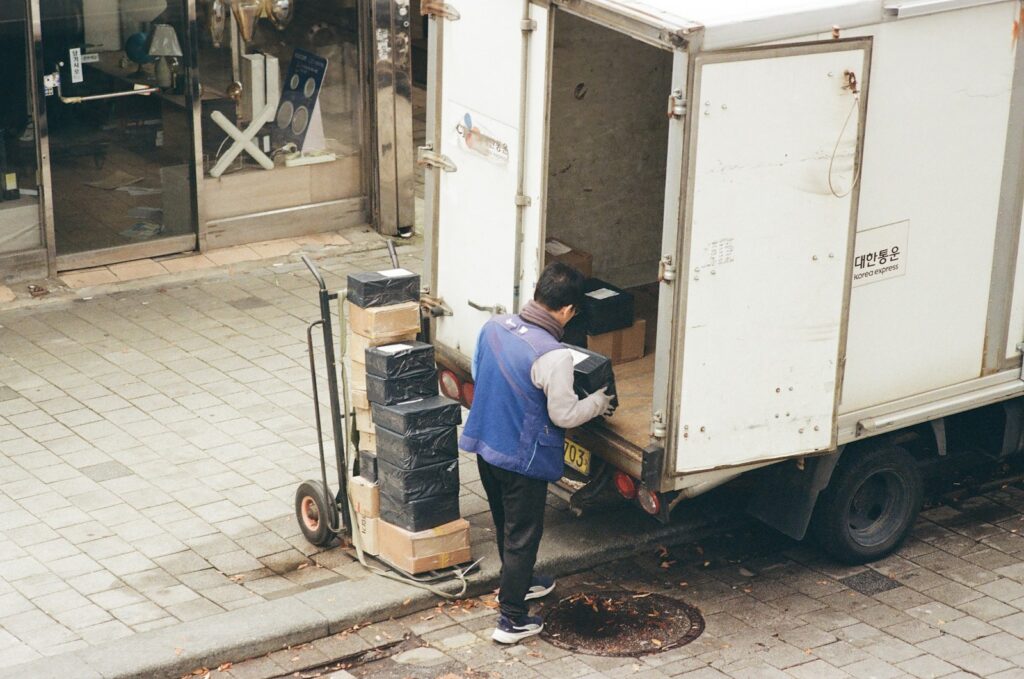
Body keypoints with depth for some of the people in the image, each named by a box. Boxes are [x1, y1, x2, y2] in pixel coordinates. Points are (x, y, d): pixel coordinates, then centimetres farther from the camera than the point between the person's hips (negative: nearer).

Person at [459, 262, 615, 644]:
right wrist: (599, 402, -1)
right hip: (523, 459, -7)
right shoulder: (553, 355, -27)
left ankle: (520, 583, 48)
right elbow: (564, 415, -19)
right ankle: (512, 620, 16)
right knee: (522, 536, 8)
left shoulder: (494, 327, -6)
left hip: (486, 446, 7)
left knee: (505, 524, 26)